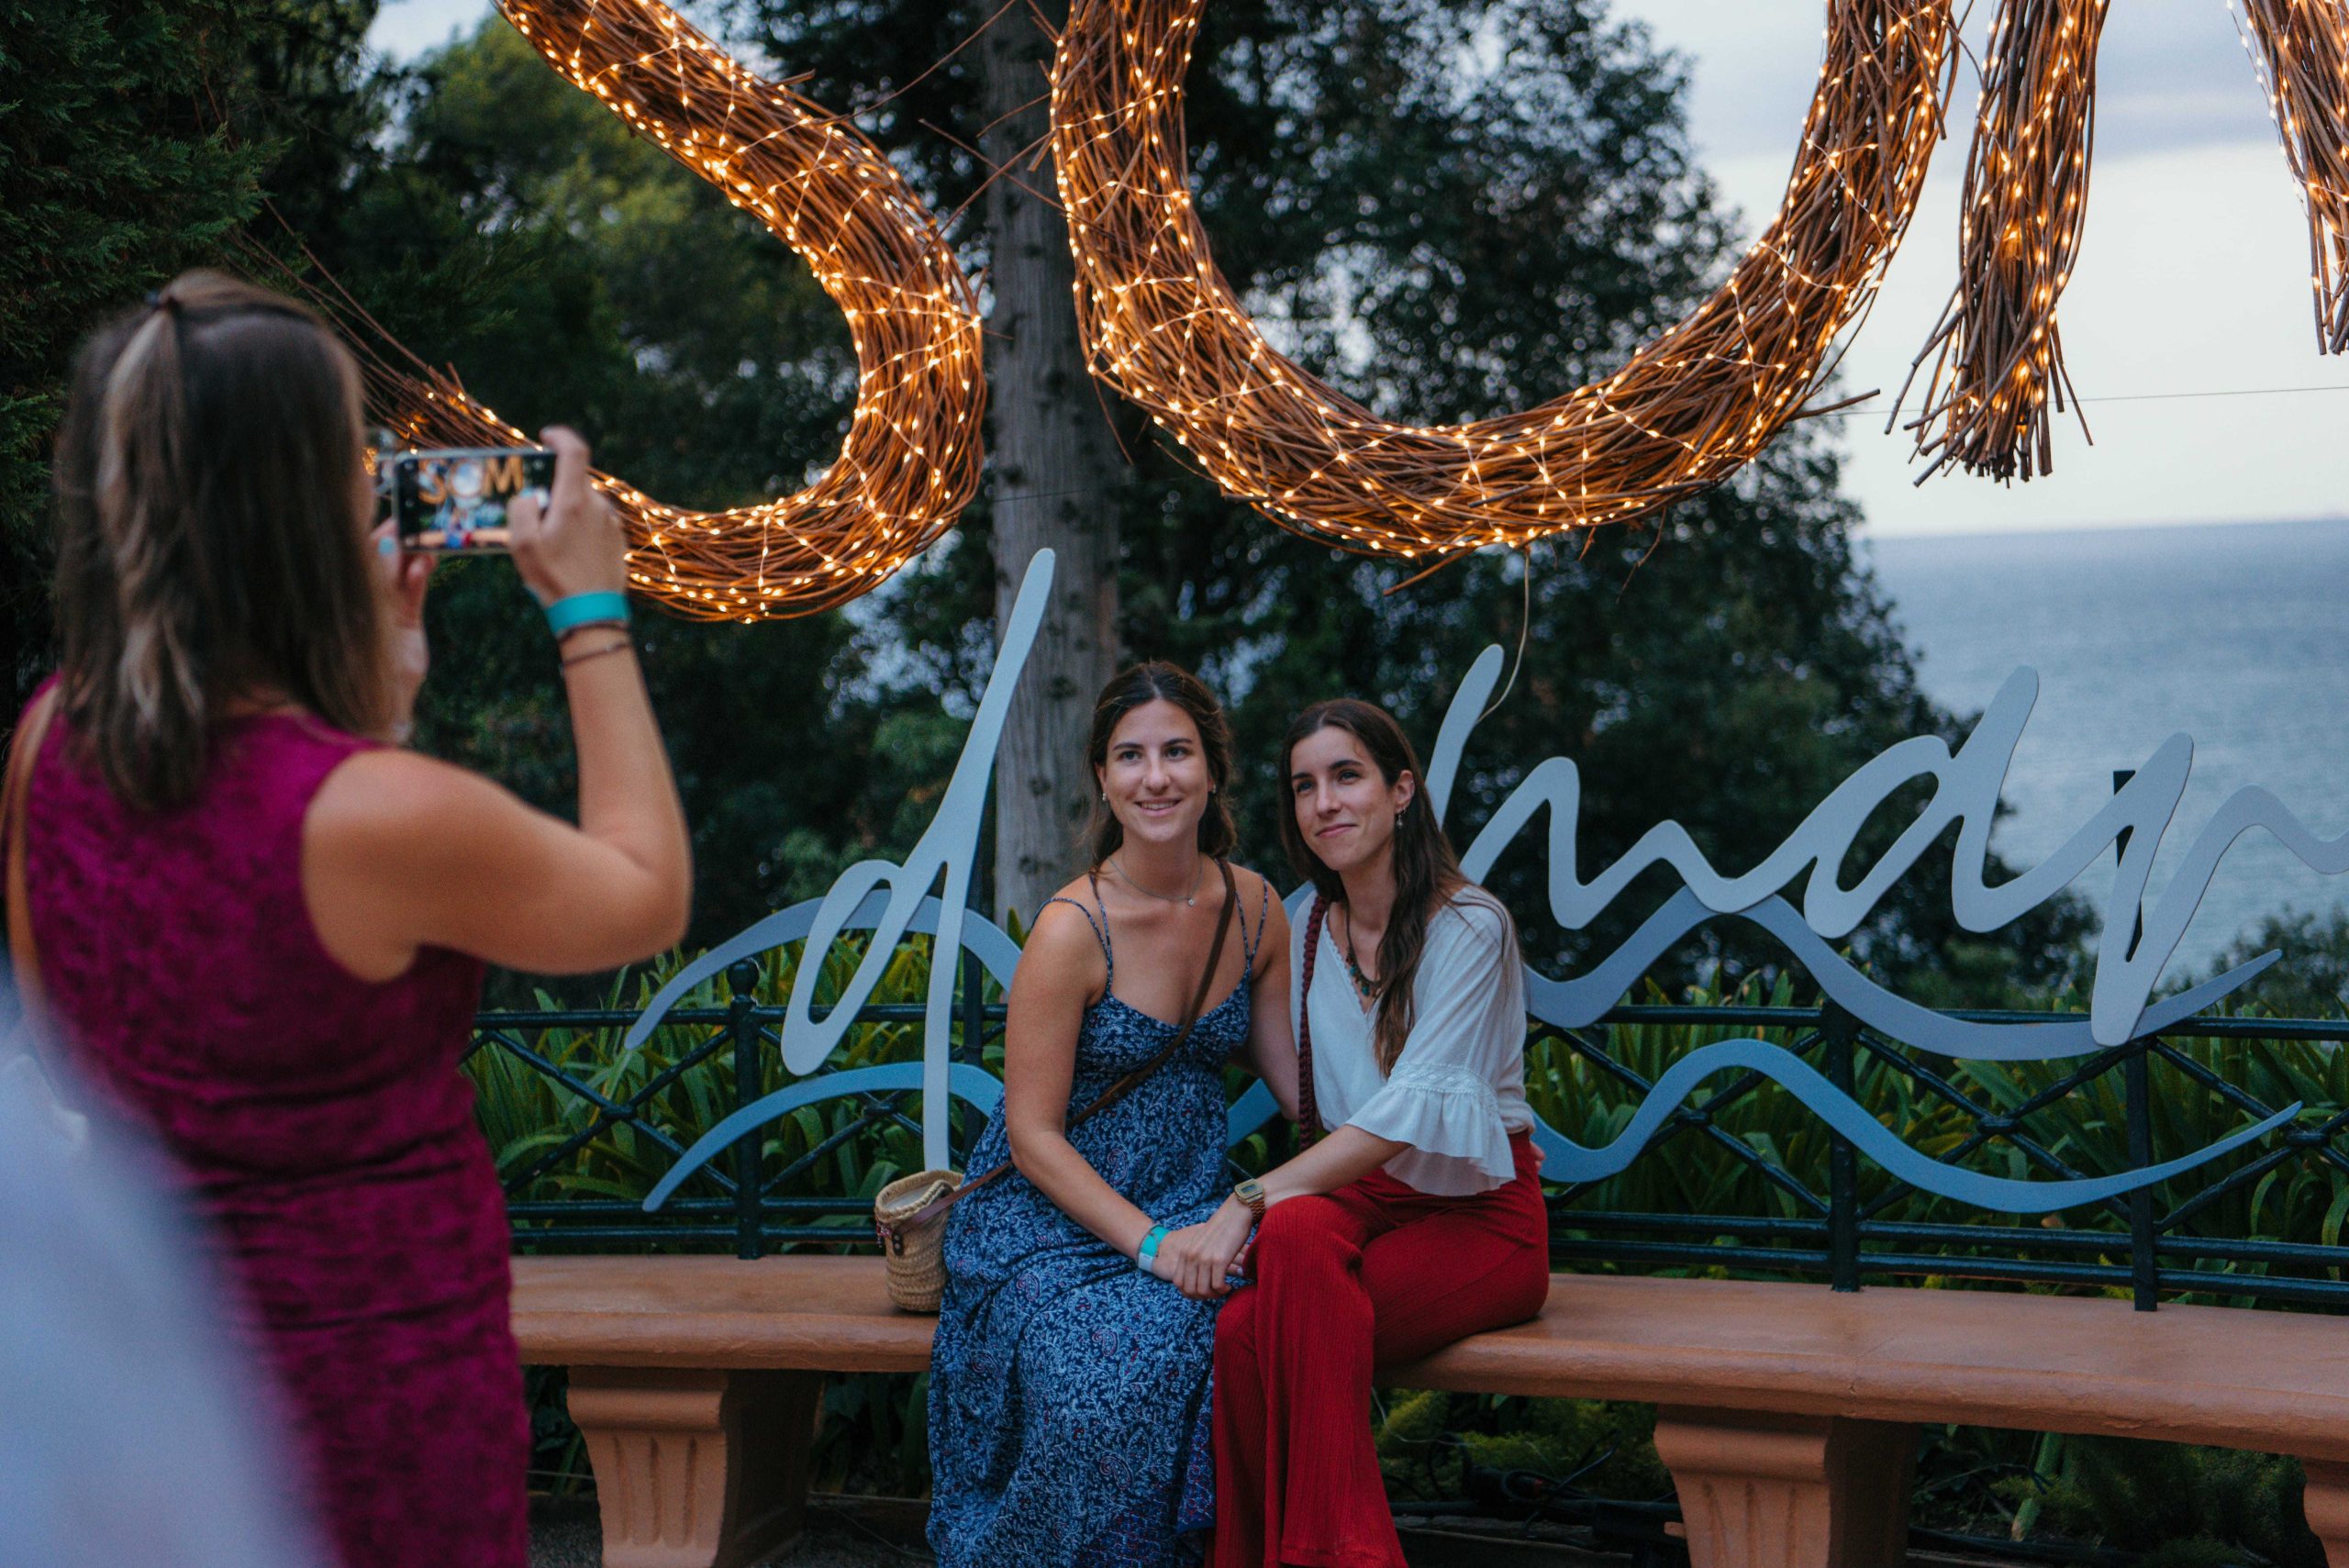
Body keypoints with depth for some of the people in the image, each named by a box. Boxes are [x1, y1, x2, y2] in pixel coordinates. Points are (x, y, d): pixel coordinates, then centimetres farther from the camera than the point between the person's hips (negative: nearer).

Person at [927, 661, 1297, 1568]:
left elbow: (1297, 1082, 11)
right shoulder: (1074, 928, -14)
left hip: (1191, 1202, 5)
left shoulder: (1254, 909, 3)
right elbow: (1033, 1136, -13)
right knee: (1119, 1358, -34)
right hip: (1052, 1216, -5)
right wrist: (1148, 1242, -21)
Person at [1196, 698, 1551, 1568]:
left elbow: (1411, 1106, -21)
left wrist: (1251, 1201, -27)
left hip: (1479, 1219, -5)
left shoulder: (1469, 926, -10)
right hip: (1362, 1195, 5)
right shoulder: (1309, 933, 10)